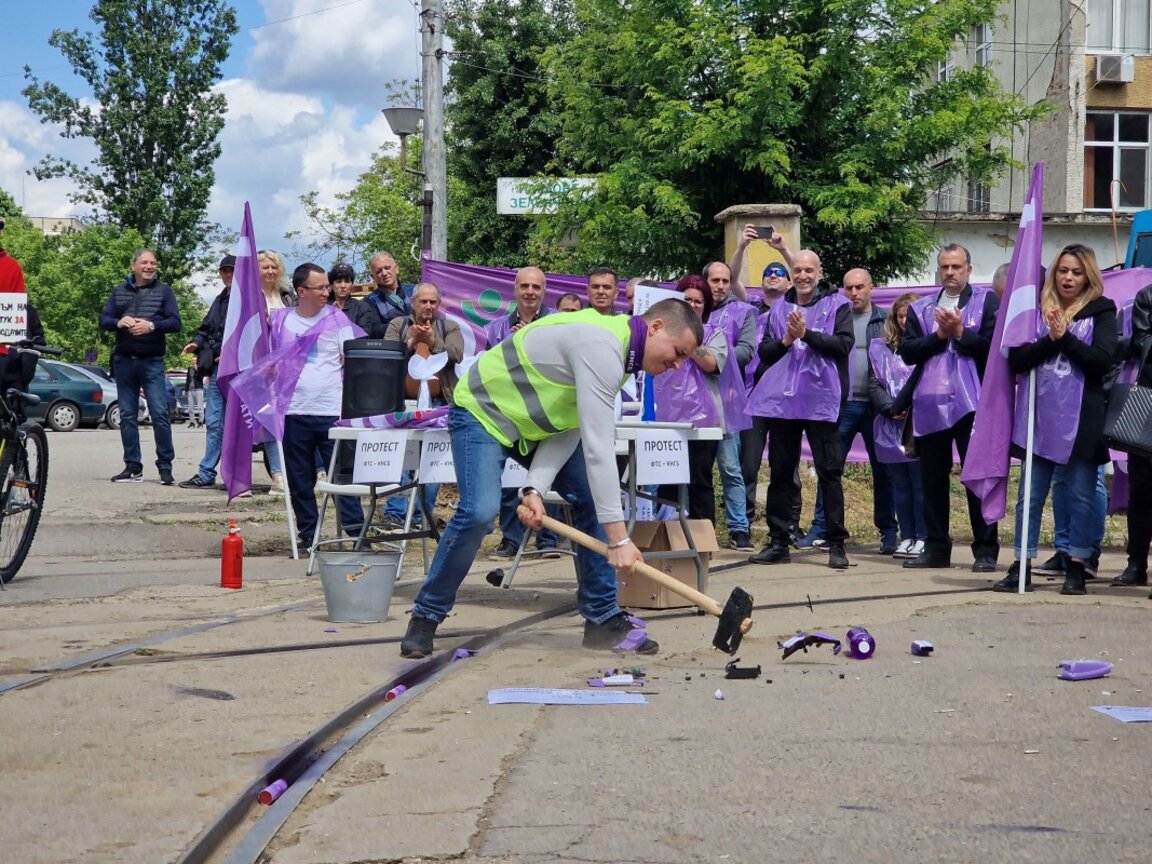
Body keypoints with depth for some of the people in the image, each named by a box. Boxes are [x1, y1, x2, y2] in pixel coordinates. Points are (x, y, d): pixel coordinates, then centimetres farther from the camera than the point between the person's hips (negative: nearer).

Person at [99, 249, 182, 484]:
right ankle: (132, 467, 11)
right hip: (124, 361, 3)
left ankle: (165, 466, -6)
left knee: (160, 413, -10)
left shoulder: (163, 291, 6)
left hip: (152, 361, -3)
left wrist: (152, 326, -19)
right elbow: (104, 320, 8)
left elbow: (175, 323, -3)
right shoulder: (120, 291, 13)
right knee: (127, 415, 6)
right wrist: (119, 322, -14)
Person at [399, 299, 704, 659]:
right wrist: (618, 537, -38)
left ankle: (602, 617, 5)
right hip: (483, 413, -9)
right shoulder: (601, 346, -32)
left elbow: (571, 432, -4)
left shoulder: (617, 347, -1)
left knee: (593, 495, -2)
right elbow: (597, 447, -38)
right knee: (479, 511, -25)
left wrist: (537, 487, -19)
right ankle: (425, 616, -7)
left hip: (534, 424, 9)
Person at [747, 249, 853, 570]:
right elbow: (764, 352, 9)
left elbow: (843, 344, -10)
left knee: (829, 471, -3)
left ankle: (836, 544, 1)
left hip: (821, 399, -4)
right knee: (780, 472, 7)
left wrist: (807, 334, -18)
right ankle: (778, 542, 14)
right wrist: (785, 341, -9)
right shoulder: (779, 308, 13)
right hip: (783, 399, 4)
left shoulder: (837, 305, 2)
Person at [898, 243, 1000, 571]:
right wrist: (939, 335, -8)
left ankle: (986, 550, 0)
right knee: (933, 479, 8)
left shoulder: (987, 301, 3)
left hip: (970, 404, -4)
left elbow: (993, 346, -9)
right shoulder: (921, 308, 15)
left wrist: (960, 332, -12)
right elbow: (907, 352, 3)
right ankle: (936, 548, 16)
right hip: (930, 403, 4)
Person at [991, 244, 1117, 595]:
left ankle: (1076, 568, 10)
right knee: (1030, 495, 5)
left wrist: (1066, 338, -12)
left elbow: (1103, 360, -10)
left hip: (1081, 418, -2)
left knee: (1081, 496, 3)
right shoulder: (1036, 309, 9)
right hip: (1039, 415, 2)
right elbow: (1016, 359, -1)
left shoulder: (1101, 311, 3)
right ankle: (1021, 568, 9)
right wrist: (1050, 340, -13)